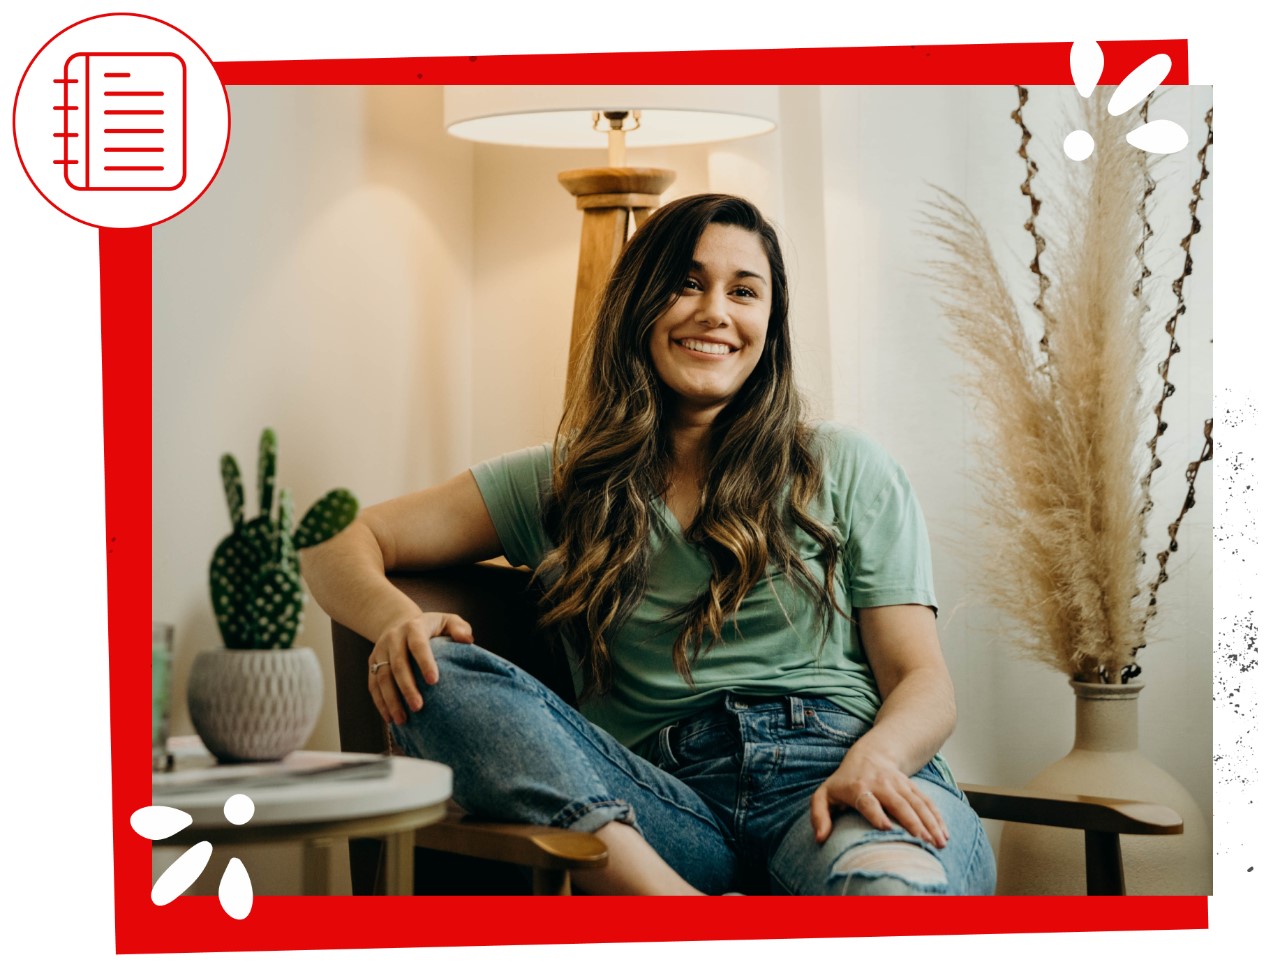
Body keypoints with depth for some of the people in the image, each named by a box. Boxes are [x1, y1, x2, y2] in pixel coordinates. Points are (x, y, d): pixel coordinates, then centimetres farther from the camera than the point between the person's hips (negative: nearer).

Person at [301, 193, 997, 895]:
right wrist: (399, 620, -9)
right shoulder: (559, 485, 20)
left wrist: (874, 759, -15)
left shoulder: (846, 470, 17)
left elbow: (923, 680, 10)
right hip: (666, 810, 4)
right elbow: (339, 544, 16)